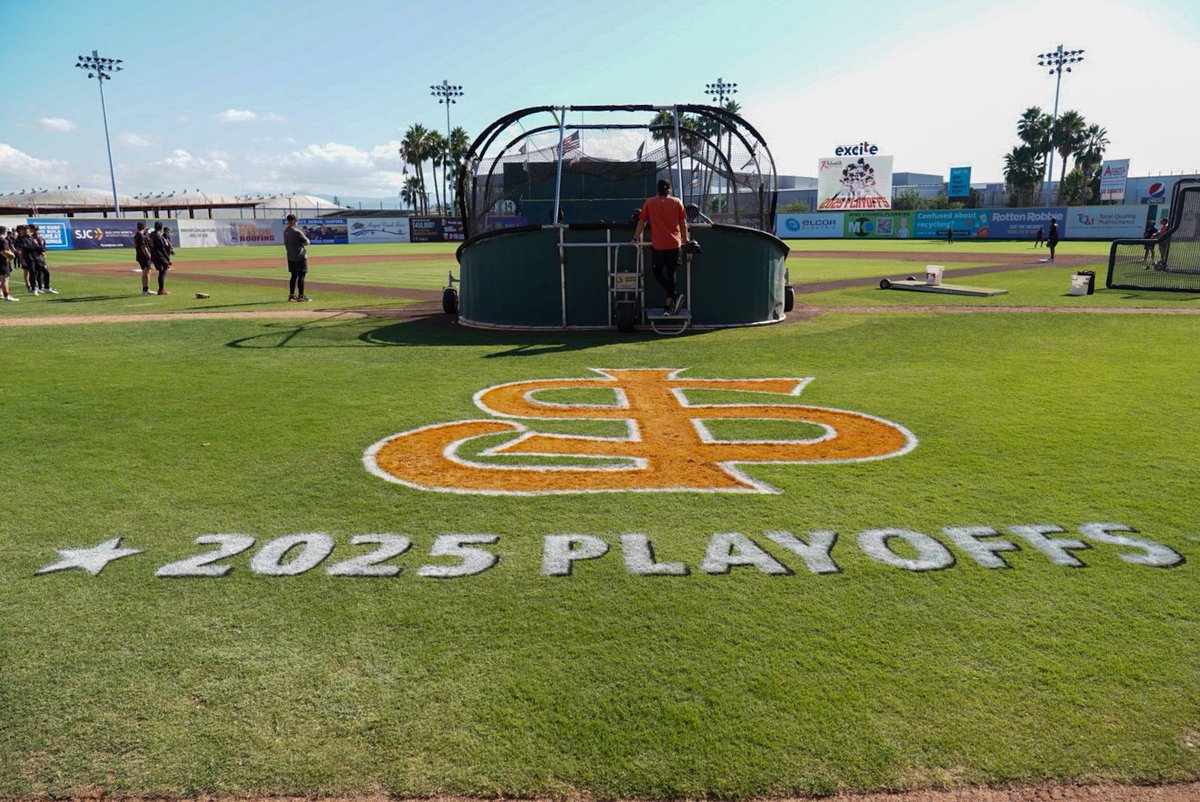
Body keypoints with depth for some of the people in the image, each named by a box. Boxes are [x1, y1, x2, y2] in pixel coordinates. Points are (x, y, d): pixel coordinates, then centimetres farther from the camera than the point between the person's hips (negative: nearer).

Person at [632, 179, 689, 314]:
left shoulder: (649, 203, 3)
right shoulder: (677, 202, 6)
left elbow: (642, 222, 7)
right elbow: (683, 223, 9)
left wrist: (636, 238, 19)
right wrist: (685, 238, 23)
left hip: (657, 244, -1)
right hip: (674, 243, 2)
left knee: (657, 272, 11)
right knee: (671, 273, 9)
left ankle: (673, 296, -9)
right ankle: (668, 304, 9)